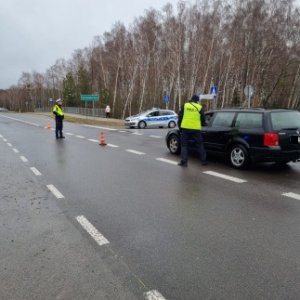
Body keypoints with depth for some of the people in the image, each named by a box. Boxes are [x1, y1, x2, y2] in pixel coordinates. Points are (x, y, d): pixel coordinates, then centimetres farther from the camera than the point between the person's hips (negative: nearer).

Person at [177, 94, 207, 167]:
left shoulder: (184, 105, 6)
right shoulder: (199, 107, 5)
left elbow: (180, 117, 7)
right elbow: (203, 119, 9)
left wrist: (180, 126, 17)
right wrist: (202, 124, 30)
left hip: (185, 128, 0)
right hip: (196, 129, 0)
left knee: (184, 145, 8)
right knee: (199, 145, 13)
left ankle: (184, 161, 3)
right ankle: (204, 160, 18)